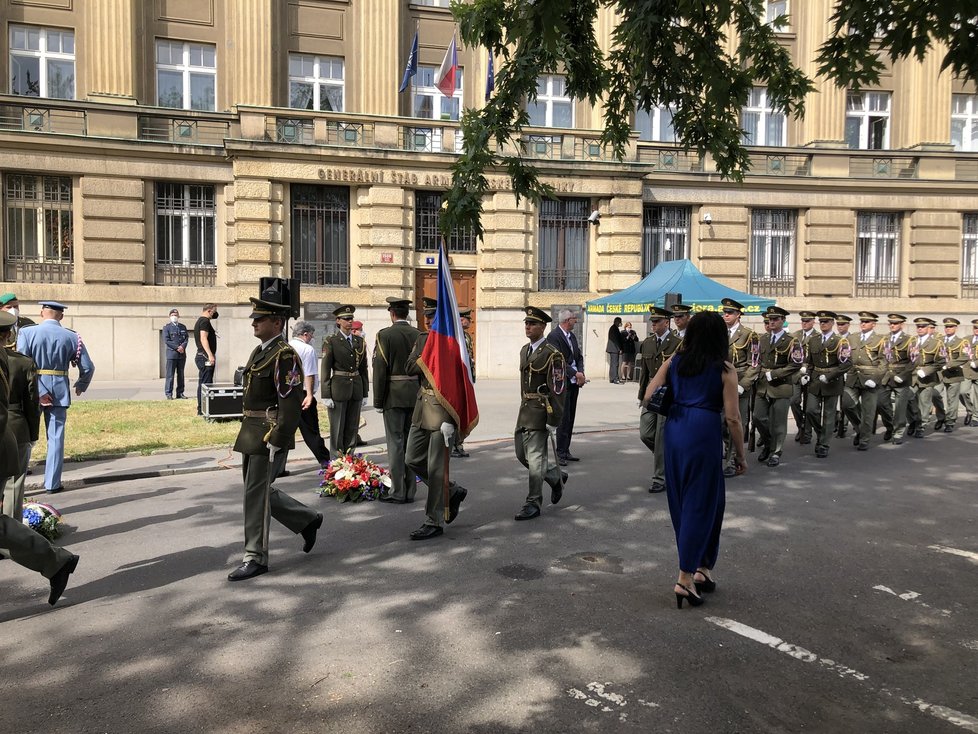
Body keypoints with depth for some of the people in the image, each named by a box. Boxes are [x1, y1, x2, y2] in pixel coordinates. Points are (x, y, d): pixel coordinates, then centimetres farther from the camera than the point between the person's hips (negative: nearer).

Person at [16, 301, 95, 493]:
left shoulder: (27, 332, -5)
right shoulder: (71, 337, 0)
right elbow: (88, 367, 0)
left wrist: (38, 391, -14)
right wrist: (80, 386, 19)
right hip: (59, 392, 1)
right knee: (56, 438, 7)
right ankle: (52, 483, 10)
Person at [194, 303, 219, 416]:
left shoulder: (200, 321, 19)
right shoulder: (205, 321, -12)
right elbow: (203, 338, -24)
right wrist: (210, 355, -28)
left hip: (201, 357, 11)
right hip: (205, 357, -11)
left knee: (202, 384, 14)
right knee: (206, 384, -9)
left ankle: (201, 408, 20)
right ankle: (203, 409, -9)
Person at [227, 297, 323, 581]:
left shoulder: (285, 355, -16)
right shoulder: (259, 351, 14)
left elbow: (291, 403, -21)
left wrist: (277, 441, -22)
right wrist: (248, 433, 19)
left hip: (269, 435, -10)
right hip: (251, 432, 10)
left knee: (256, 494, -2)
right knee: (260, 490, 16)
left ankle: (255, 558, 10)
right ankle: (308, 520, 32)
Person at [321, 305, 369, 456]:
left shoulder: (360, 341, 10)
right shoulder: (331, 341, -4)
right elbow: (325, 369, -7)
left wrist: (365, 393, 11)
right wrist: (326, 396, -11)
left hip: (356, 388, 5)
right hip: (338, 388, -5)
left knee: (352, 428, 10)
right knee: (337, 429, 0)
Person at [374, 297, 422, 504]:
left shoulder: (384, 335, -9)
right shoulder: (419, 335, 6)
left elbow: (380, 370, -11)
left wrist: (378, 401, -5)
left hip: (394, 395, -5)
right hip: (415, 395, 5)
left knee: (395, 443, 0)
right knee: (411, 443, 11)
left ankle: (397, 492, 3)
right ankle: (410, 491, 17)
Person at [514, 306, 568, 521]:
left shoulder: (552, 354, -13)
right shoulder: (524, 351, 14)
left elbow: (558, 390, -16)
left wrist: (554, 422, -18)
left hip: (541, 412, -9)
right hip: (525, 409, 9)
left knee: (535, 457, -4)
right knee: (522, 455, 14)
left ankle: (533, 504, 7)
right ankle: (556, 477, 35)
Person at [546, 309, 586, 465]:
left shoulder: (572, 336, 15)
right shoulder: (553, 336, -12)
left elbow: (579, 357, 15)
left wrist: (581, 373, -2)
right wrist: (575, 374, -18)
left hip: (575, 382, 8)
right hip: (563, 382, -8)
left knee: (570, 418, 11)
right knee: (563, 418, -6)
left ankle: (566, 450, 19)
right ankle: (560, 453, 1)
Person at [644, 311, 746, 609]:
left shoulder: (674, 361, 7)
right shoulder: (725, 370, -3)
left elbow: (649, 396, 3)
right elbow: (733, 418, -6)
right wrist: (740, 454, 4)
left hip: (674, 431, 5)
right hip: (704, 434, -5)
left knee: (680, 502, 15)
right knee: (702, 503, 4)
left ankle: (701, 568, 29)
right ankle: (685, 578, 3)